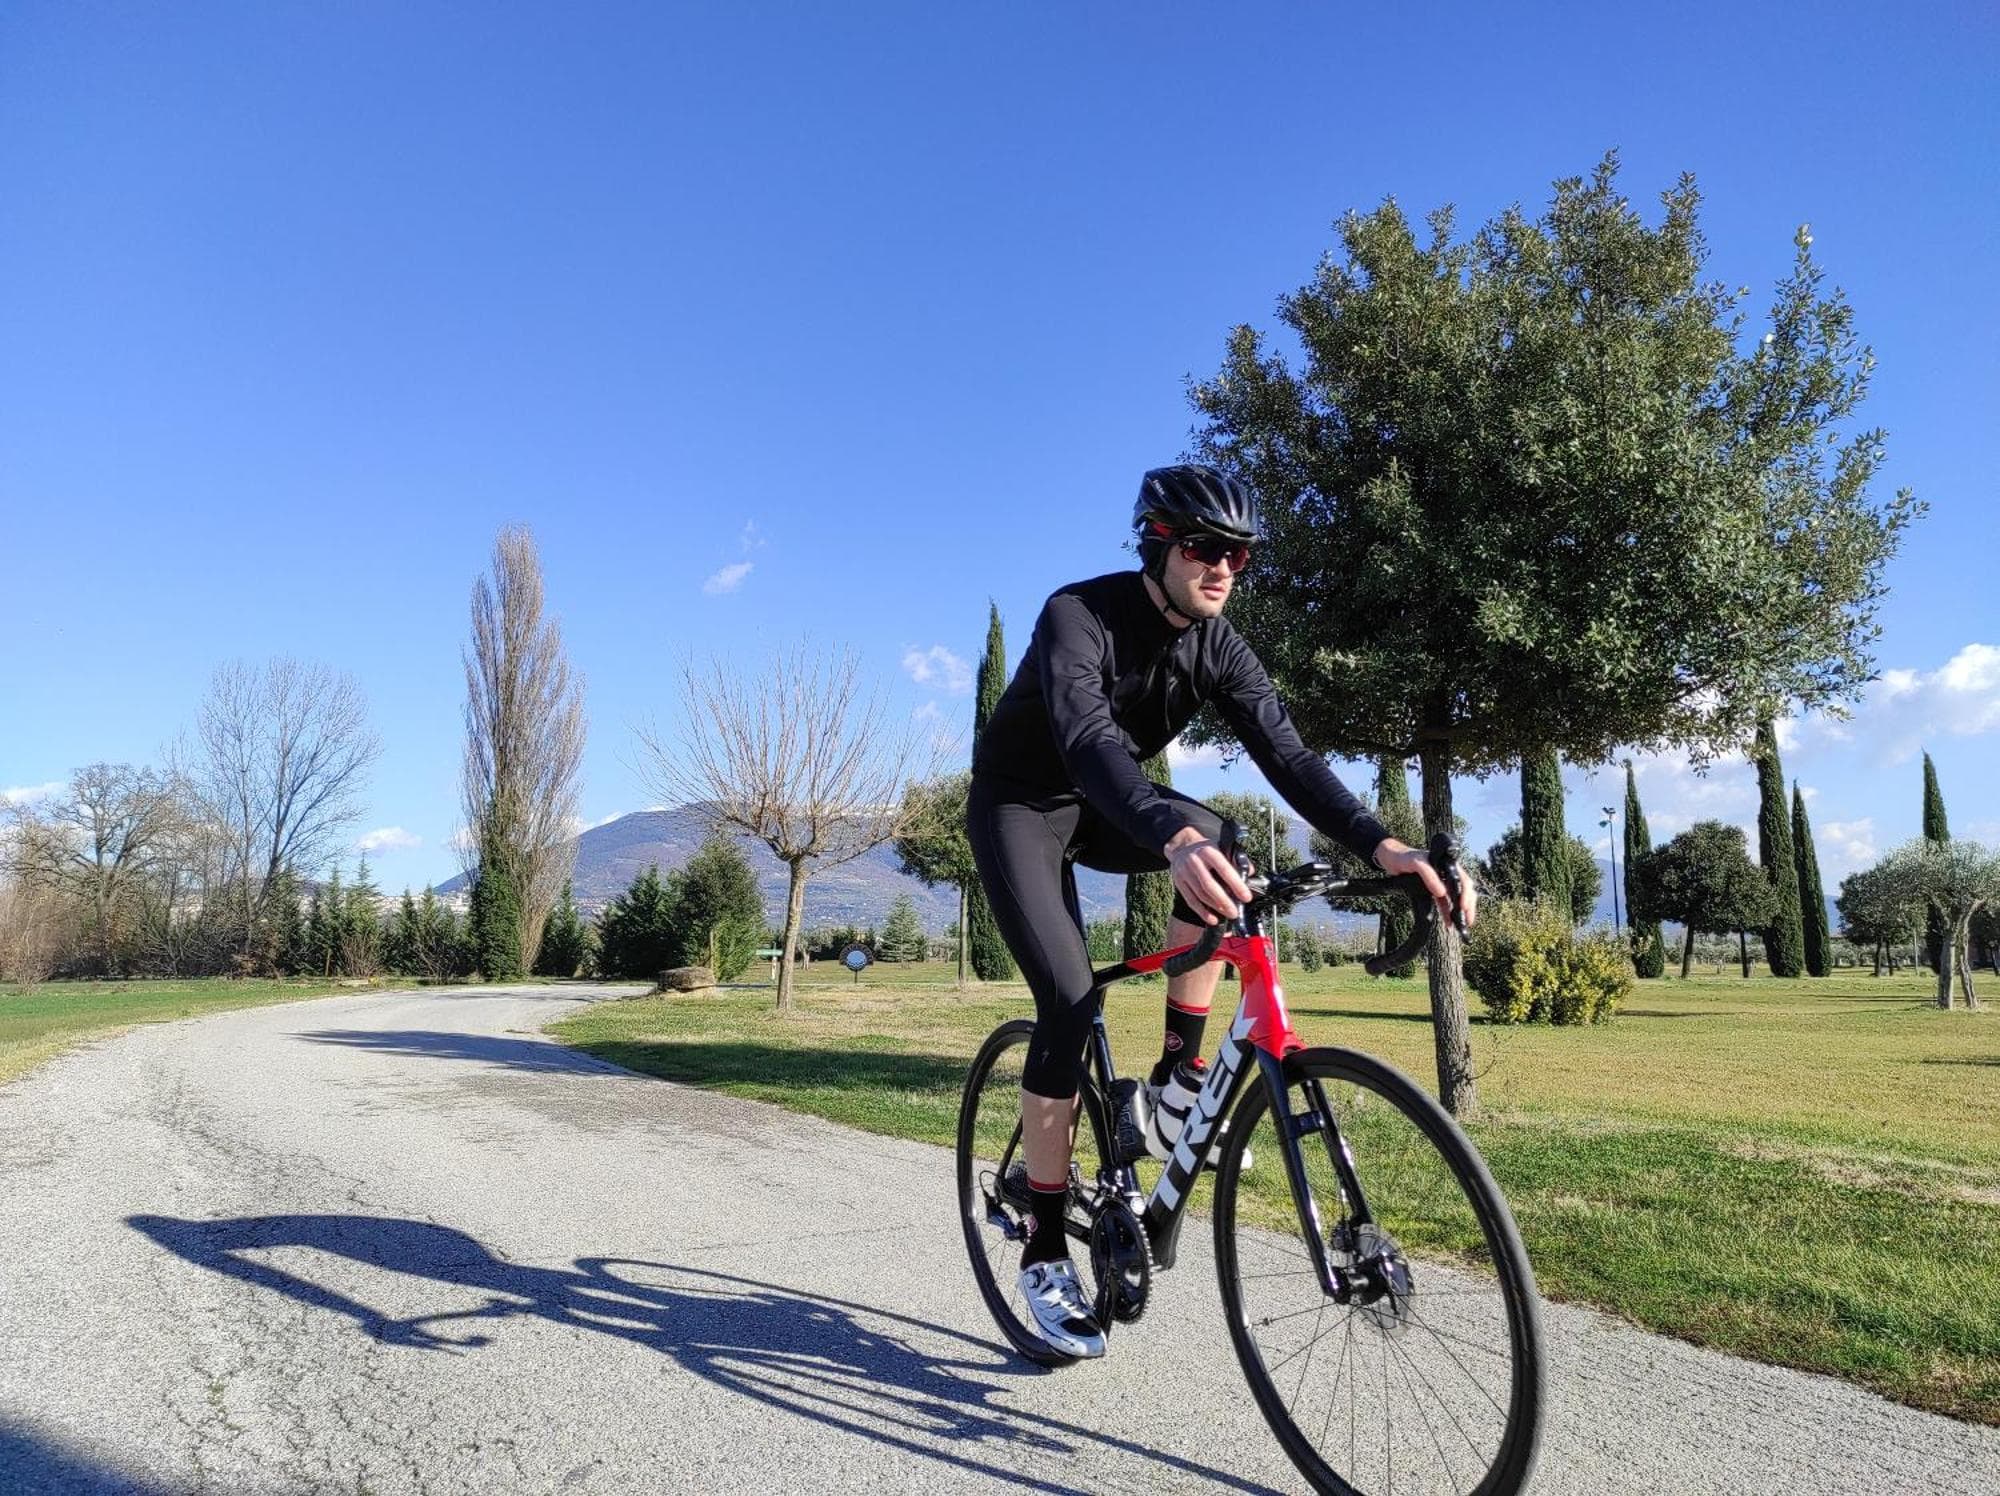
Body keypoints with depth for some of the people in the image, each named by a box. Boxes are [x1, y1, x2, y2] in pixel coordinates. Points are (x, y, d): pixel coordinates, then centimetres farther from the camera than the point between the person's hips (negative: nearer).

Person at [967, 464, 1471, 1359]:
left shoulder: (1218, 647, -12)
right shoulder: (1079, 616, -29)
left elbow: (1286, 756, -22)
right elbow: (1088, 738, -46)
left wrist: (1381, 844, -38)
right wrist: (1170, 838, -65)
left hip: (1099, 809, 5)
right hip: (1019, 805, -5)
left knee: (1211, 841, -28)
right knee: (1071, 1001, -20)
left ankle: (1177, 1084, -14)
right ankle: (1044, 1250, -4)